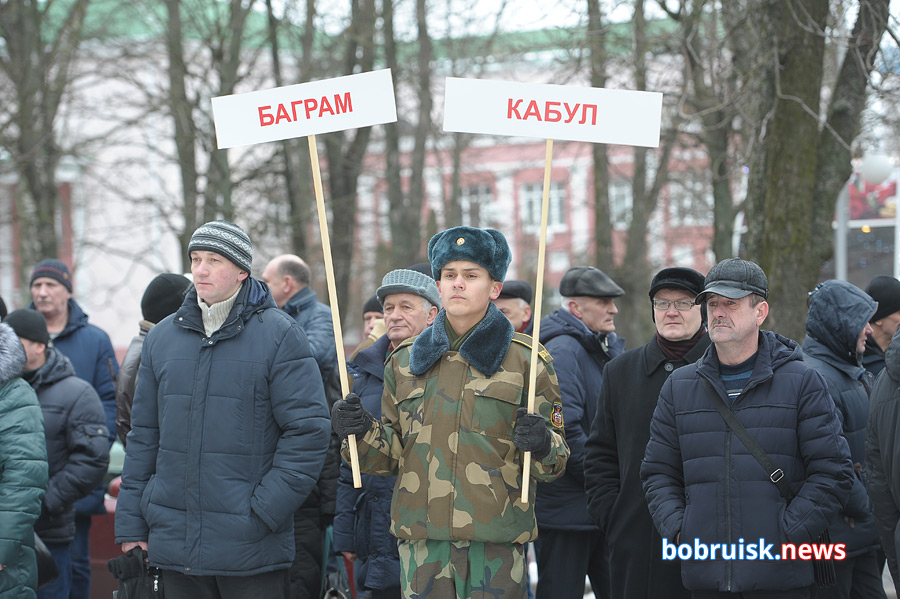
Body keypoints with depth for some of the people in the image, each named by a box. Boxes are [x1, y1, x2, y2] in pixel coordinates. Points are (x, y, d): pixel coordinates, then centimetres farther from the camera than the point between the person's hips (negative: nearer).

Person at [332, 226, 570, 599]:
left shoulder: (526, 360, 4)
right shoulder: (406, 361, 13)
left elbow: (555, 463, 5)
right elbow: (392, 455, 16)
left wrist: (543, 445, -18)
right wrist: (363, 433, -4)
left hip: (498, 540, -2)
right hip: (422, 537, 2)